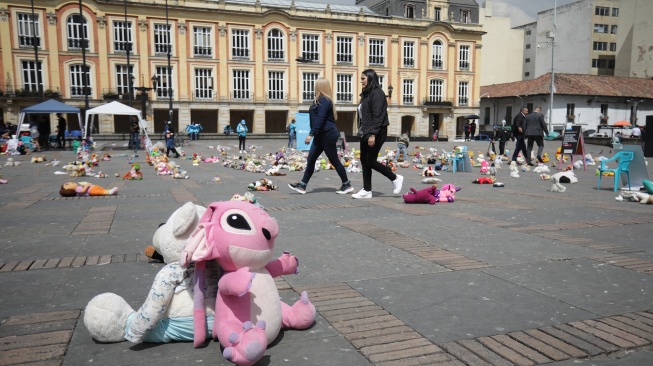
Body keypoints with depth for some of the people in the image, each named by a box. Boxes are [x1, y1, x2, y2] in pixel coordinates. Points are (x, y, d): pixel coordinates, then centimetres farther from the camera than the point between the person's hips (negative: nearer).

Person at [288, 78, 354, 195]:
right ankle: (302, 185, 8)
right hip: (321, 135, 10)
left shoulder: (324, 100, -16)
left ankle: (347, 185, 10)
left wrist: (311, 134, -25)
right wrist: (313, 134, 22)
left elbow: (320, 119, -23)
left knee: (334, 160, -1)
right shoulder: (321, 100, 15)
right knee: (311, 160, 6)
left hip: (327, 135, -10)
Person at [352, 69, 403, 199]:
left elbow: (377, 116, -20)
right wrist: (362, 132, 13)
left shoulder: (377, 93, -13)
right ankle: (367, 190, 14)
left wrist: (372, 134, -25)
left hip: (375, 134, -10)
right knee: (364, 160, 8)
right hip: (365, 133, 10)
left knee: (371, 161, -6)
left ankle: (395, 178, 11)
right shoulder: (366, 94, 17)